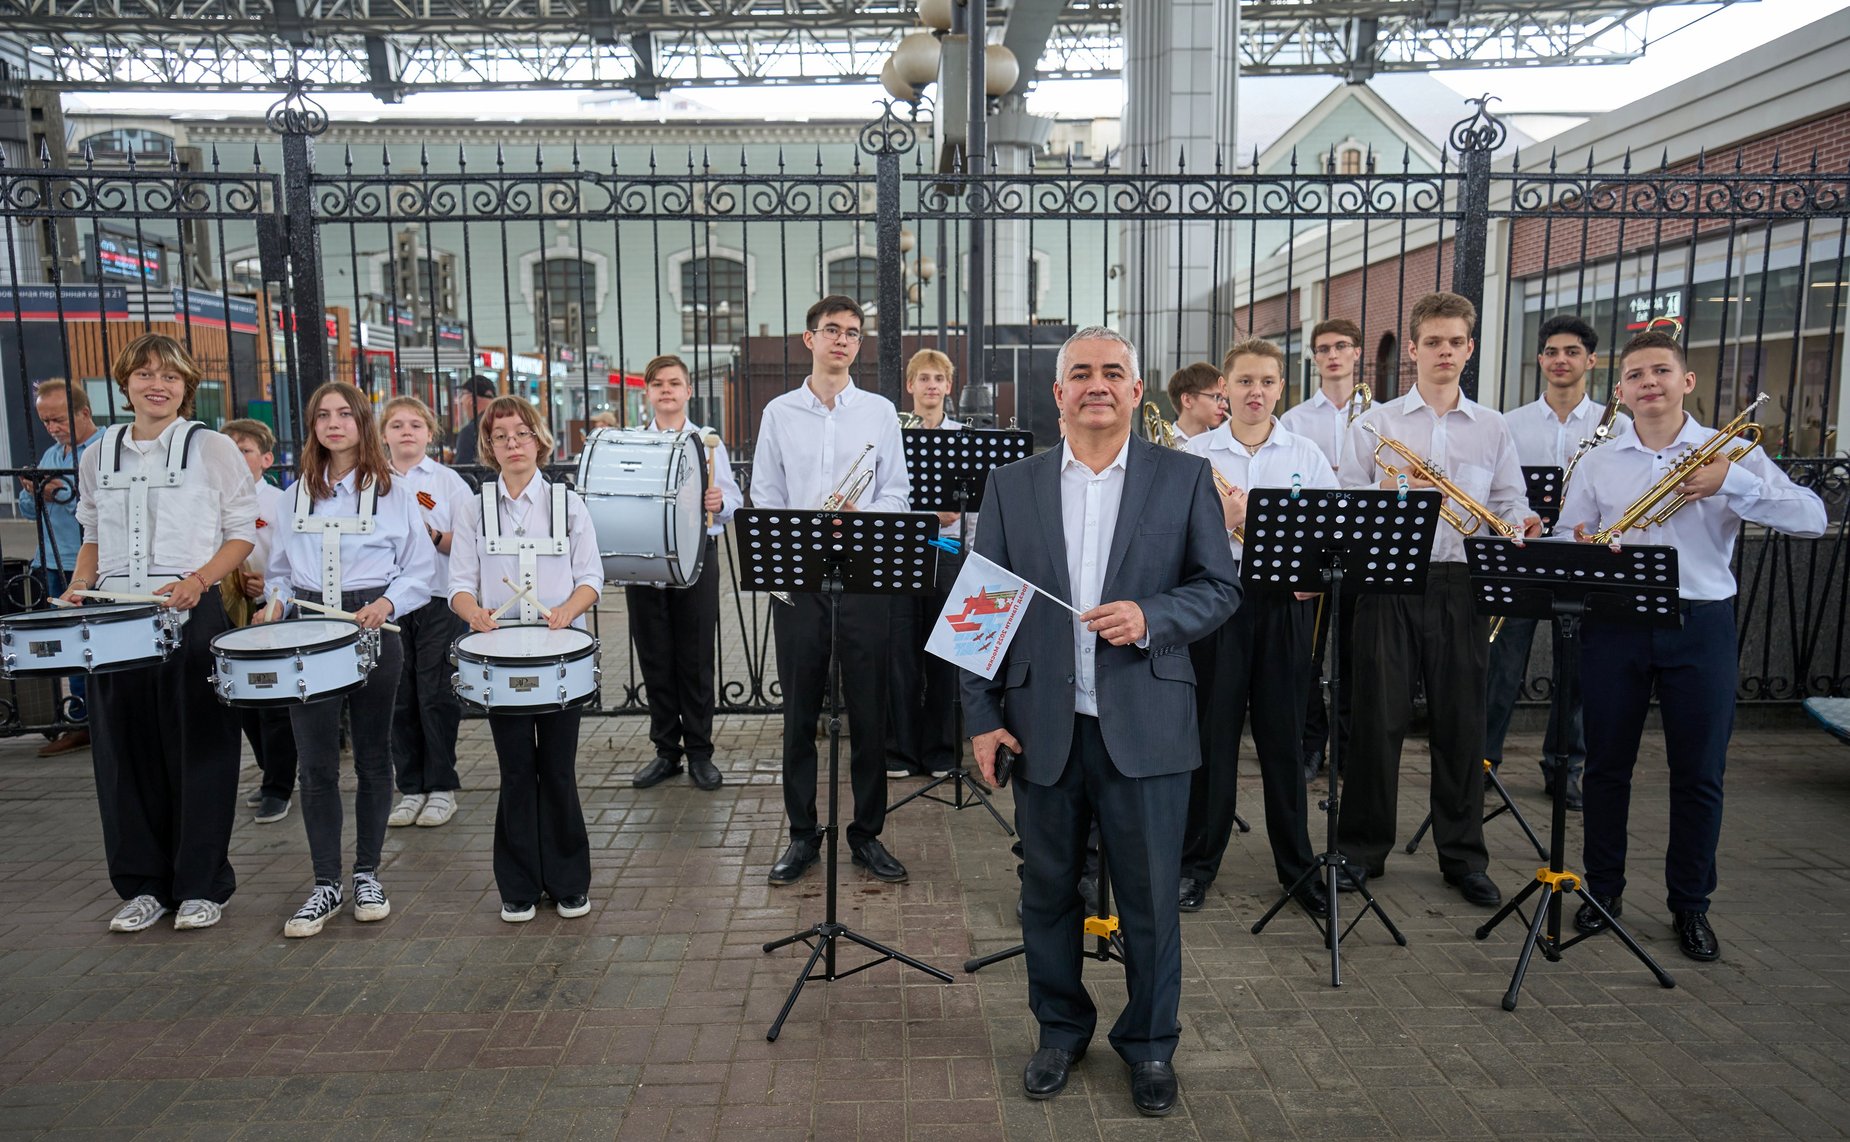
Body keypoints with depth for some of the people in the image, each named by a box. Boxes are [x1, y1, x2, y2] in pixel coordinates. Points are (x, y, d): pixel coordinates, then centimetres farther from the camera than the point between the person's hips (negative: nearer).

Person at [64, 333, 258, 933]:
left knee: (198, 750, 1)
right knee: (126, 753, 7)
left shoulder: (213, 449, 0)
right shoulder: (98, 457, 12)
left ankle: (202, 885, 12)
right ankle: (143, 884, 19)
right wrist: (78, 586, 3)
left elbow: (242, 534, 0)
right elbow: (93, 537, 21)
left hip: (192, 616, -4)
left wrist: (197, 580, -15)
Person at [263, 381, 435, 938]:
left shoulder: (393, 493, 4)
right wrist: (274, 602, -2)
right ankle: (326, 884, 11)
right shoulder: (296, 495, 14)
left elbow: (420, 571, 2)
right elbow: (280, 567, 18)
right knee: (316, 762, 1)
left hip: (373, 628, -2)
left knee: (373, 757, 6)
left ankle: (367, 874, 19)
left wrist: (385, 605, -15)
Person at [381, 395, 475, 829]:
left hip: (438, 602, -3)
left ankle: (441, 788, 11)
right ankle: (410, 788, 18)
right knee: (400, 698, 7)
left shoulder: (447, 480, 2)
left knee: (437, 695, 0)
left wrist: (435, 536, -18)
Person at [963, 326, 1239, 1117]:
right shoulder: (1012, 486, 5)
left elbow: (1220, 588, 2)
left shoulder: (1185, 478, 2)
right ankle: (1061, 1030, 35)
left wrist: (1150, 618, -18)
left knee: (1150, 897, 9)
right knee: (1048, 891, 14)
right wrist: (982, 716, -2)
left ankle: (1149, 1044, 31)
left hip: (1145, 728, -1)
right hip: (1042, 728, 2)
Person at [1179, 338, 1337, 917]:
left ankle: (1298, 866, 22)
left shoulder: (1306, 455, 8)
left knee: (1283, 738, 8)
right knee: (1211, 734, 4)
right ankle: (1196, 864, 17)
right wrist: (1220, 519, -18)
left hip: (1284, 607, 1)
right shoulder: (1194, 454, 3)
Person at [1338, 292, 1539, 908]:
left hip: (1462, 584, 2)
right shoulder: (1375, 423, 6)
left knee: (1462, 721, 7)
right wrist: (1382, 497, -18)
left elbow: (1510, 504, 12)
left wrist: (1521, 526, -10)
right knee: (1378, 718, 1)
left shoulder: (1493, 429, 13)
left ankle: (1463, 854, 20)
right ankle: (1362, 847, 14)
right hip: (1389, 580, -2)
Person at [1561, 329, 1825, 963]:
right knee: (1607, 764, 7)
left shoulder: (1730, 452, 3)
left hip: (1700, 625, -1)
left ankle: (1690, 904, 21)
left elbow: (1813, 518, -7)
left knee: (1699, 774, 5)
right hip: (1614, 623, 1)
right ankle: (1602, 889, 23)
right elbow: (1567, 540, 9)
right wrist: (1577, 548, -14)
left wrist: (1732, 482, -20)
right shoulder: (1596, 462, 9)